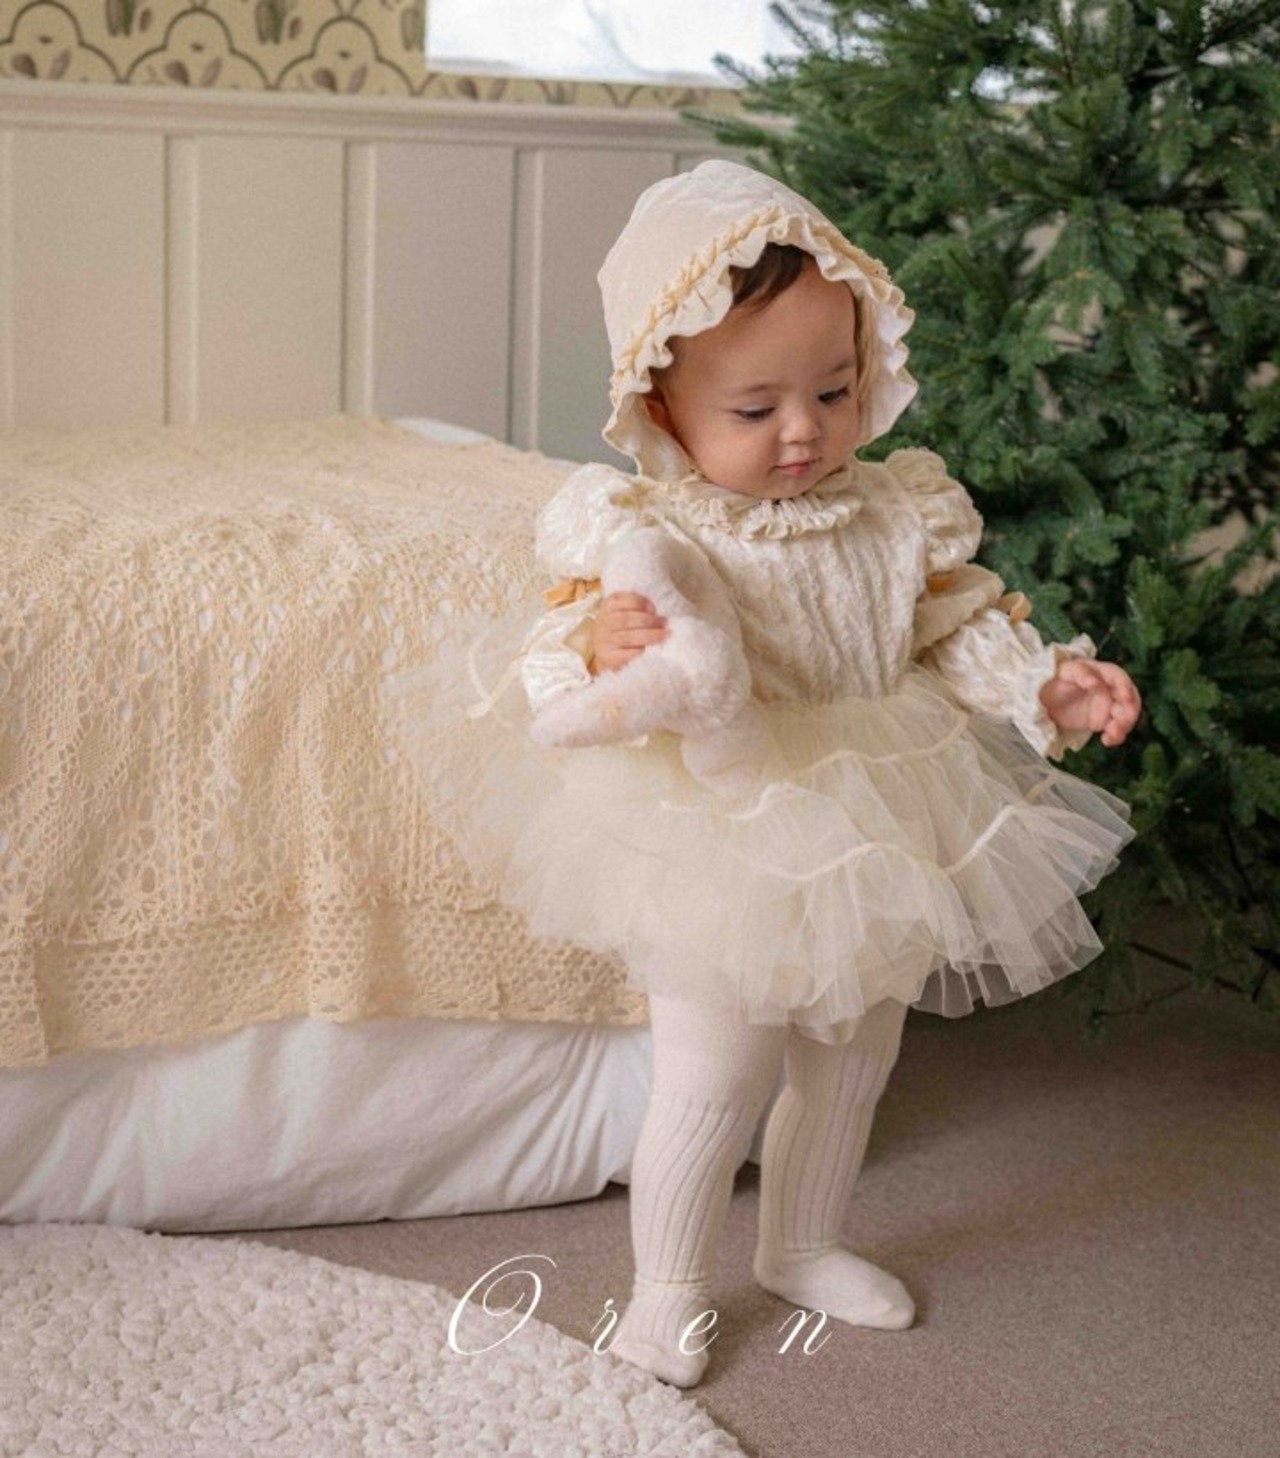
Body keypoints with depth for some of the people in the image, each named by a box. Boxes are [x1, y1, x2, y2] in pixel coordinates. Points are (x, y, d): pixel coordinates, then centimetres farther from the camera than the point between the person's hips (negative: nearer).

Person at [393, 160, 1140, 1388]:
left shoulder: (896, 520, -3)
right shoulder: (640, 538, -18)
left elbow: (960, 630, 7)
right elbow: (542, 680, -22)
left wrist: (1047, 685, -9)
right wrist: (594, 653, -44)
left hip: (872, 856, 6)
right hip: (725, 862, -5)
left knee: (851, 1065, 21)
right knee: (711, 1086, 2)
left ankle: (803, 1245, 46)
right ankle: (668, 1288, 27)